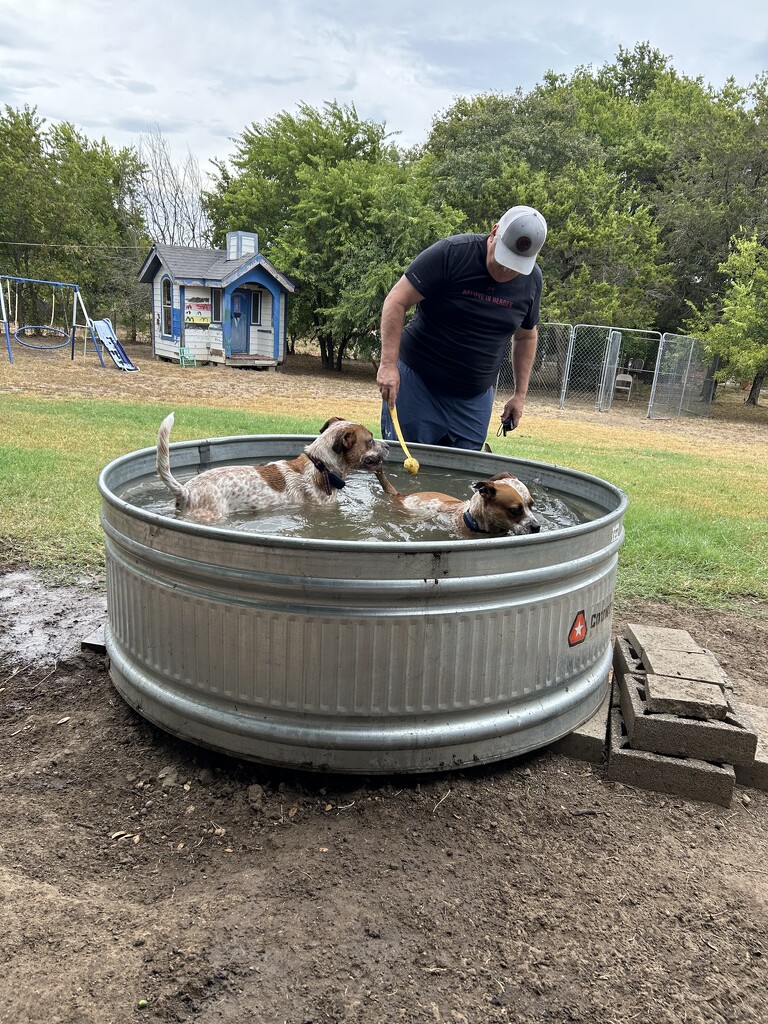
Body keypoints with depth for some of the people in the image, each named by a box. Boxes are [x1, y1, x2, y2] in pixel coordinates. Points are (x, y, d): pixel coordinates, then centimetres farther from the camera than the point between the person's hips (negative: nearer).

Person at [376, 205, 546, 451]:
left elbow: (525, 337, 16)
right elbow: (396, 302, -15)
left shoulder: (532, 279, 1)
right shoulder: (451, 253, -15)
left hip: (475, 399, 4)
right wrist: (388, 364, -23)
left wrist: (520, 394, 12)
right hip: (417, 381, -4)